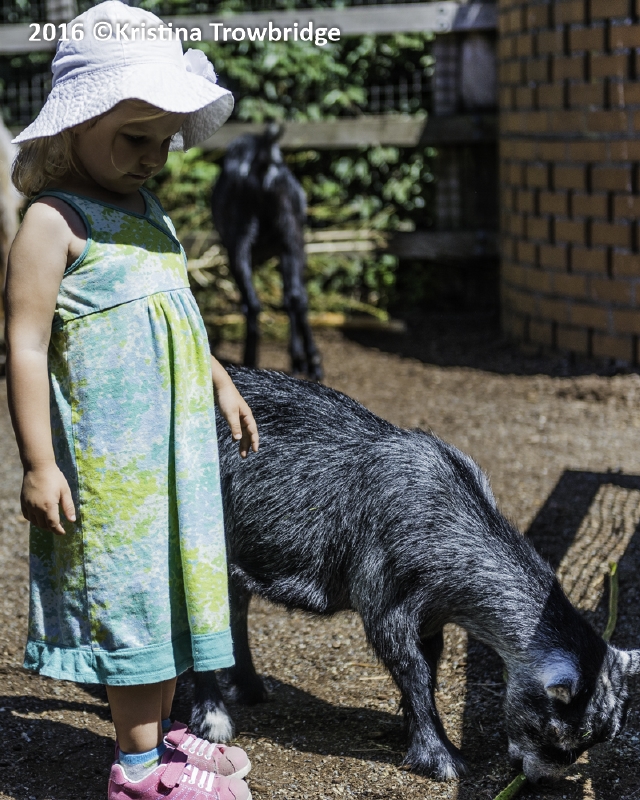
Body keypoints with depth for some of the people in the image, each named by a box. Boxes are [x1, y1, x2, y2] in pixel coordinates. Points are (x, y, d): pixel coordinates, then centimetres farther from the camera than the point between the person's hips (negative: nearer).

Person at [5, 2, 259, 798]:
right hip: (106, 457, -8)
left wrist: (220, 383, 28)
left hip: (173, 448, 9)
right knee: (129, 591, -2)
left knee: (171, 580, 15)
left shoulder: (145, 211, 12)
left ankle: (160, 733, 28)